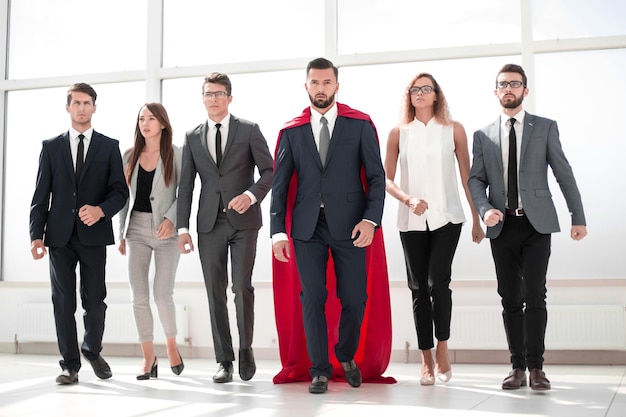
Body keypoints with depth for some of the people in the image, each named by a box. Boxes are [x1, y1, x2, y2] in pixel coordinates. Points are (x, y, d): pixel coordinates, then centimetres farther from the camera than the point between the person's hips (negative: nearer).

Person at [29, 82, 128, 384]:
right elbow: (41, 195, 6)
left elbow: (120, 190, 2)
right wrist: (36, 234, -3)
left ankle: (92, 351, 28)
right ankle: (70, 365, 9)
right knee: (63, 302, 0)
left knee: (95, 301, 3)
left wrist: (101, 210, -18)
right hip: (60, 235, 1)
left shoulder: (109, 147, 8)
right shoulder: (51, 147, 10)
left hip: (94, 234, -1)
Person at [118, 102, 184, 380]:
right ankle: (149, 358, 7)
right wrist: (122, 233, 10)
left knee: (162, 293, -9)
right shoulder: (130, 156, 11)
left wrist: (171, 218, -17)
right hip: (137, 229, 3)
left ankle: (172, 346, 16)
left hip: (166, 231, -3)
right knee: (139, 296, -2)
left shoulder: (175, 154, 1)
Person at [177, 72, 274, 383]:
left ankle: (246, 347, 14)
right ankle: (224, 360, 9)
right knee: (215, 292, 2)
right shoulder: (192, 137, 12)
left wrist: (252, 194, -15)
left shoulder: (249, 130, 5)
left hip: (243, 220, -2)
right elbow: (185, 185, 10)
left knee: (242, 286, -8)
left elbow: (269, 170, 4)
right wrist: (183, 227, 3)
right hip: (210, 223, 3)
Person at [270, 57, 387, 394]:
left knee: (354, 299, 1)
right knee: (312, 299, 1)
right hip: (307, 226, 1)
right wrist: (278, 231, 0)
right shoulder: (292, 130, 8)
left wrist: (371, 219, -11)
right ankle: (320, 371, 13)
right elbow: (280, 184, 7)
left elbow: (376, 175, 1)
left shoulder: (360, 124, 5)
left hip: (349, 224, -1)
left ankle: (346, 357, 27)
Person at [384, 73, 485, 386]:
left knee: (438, 281, -16)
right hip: (411, 221, 2)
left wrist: (477, 220, 7)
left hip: (446, 217, -2)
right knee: (418, 288, 2)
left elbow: (467, 177, 6)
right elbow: (387, 179, 5)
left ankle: (442, 348, 4)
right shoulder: (398, 133, 6)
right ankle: (427, 360, 11)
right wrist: (408, 199, -14)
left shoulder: (453, 130, 4)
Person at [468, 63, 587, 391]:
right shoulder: (483, 136, 11)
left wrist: (578, 217, 4)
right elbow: (476, 179, 7)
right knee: (510, 298, 4)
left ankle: (536, 367, -1)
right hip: (502, 226, 2)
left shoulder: (545, 128, 7)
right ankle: (518, 367, 10)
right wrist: (485, 209, -12)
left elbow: (564, 174, 6)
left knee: (534, 295, -9)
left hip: (536, 223, -2)